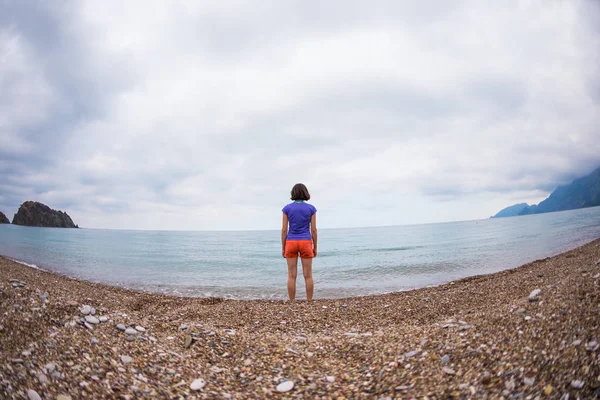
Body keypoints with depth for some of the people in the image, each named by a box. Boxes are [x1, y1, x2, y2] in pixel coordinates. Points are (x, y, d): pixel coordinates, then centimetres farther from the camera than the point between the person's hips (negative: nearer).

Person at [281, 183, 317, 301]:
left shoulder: (287, 208, -1)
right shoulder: (311, 208, -2)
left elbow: (284, 230, -2)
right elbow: (313, 230, -2)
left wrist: (283, 248, 5)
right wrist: (315, 247, 6)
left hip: (291, 243, 0)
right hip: (305, 243, 0)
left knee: (292, 276, 5)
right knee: (308, 275, 6)